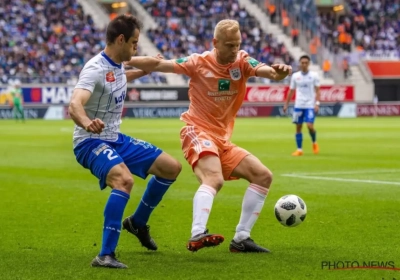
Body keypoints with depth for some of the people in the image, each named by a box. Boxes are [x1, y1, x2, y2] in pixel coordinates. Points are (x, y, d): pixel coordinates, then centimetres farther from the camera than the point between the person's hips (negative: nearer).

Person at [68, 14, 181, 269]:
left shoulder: (117, 64, 4)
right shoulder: (95, 69, -23)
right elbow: (75, 105, -41)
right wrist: (87, 123, -61)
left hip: (116, 139, 9)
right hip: (91, 142, -9)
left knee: (171, 167, 11)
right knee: (124, 179, -37)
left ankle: (138, 223, 30)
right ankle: (106, 255, -34)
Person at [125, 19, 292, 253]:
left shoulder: (242, 62, 0)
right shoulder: (199, 63, -9)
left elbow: (265, 71, -19)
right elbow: (157, 64, -11)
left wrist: (278, 72, -43)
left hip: (223, 140, 6)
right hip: (198, 132, -6)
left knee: (264, 176, 2)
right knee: (214, 178, -32)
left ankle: (241, 238, 7)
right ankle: (197, 235, -49)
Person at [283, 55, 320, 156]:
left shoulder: (314, 75, 0)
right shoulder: (295, 76, 7)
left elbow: (317, 91, -1)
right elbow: (291, 91, 13)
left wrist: (317, 103, -12)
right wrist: (286, 104, 10)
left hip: (310, 105, -3)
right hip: (298, 105, 3)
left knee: (310, 125, -14)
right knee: (298, 127, 3)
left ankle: (314, 142, 13)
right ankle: (299, 149, 10)